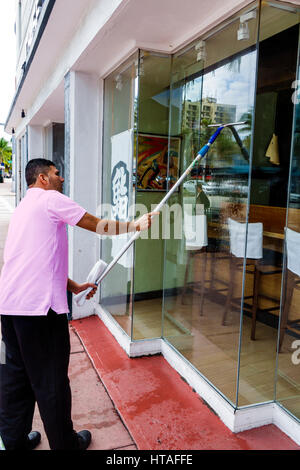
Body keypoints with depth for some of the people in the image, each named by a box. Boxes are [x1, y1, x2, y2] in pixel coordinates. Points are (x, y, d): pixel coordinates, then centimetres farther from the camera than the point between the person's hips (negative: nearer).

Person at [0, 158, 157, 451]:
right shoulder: (50, 199, -4)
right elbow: (99, 226, -3)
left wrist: (73, 286, 25)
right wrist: (136, 225, 10)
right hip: (39, 306, -9)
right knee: (51, 380, 5)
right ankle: (65, 444, 22)